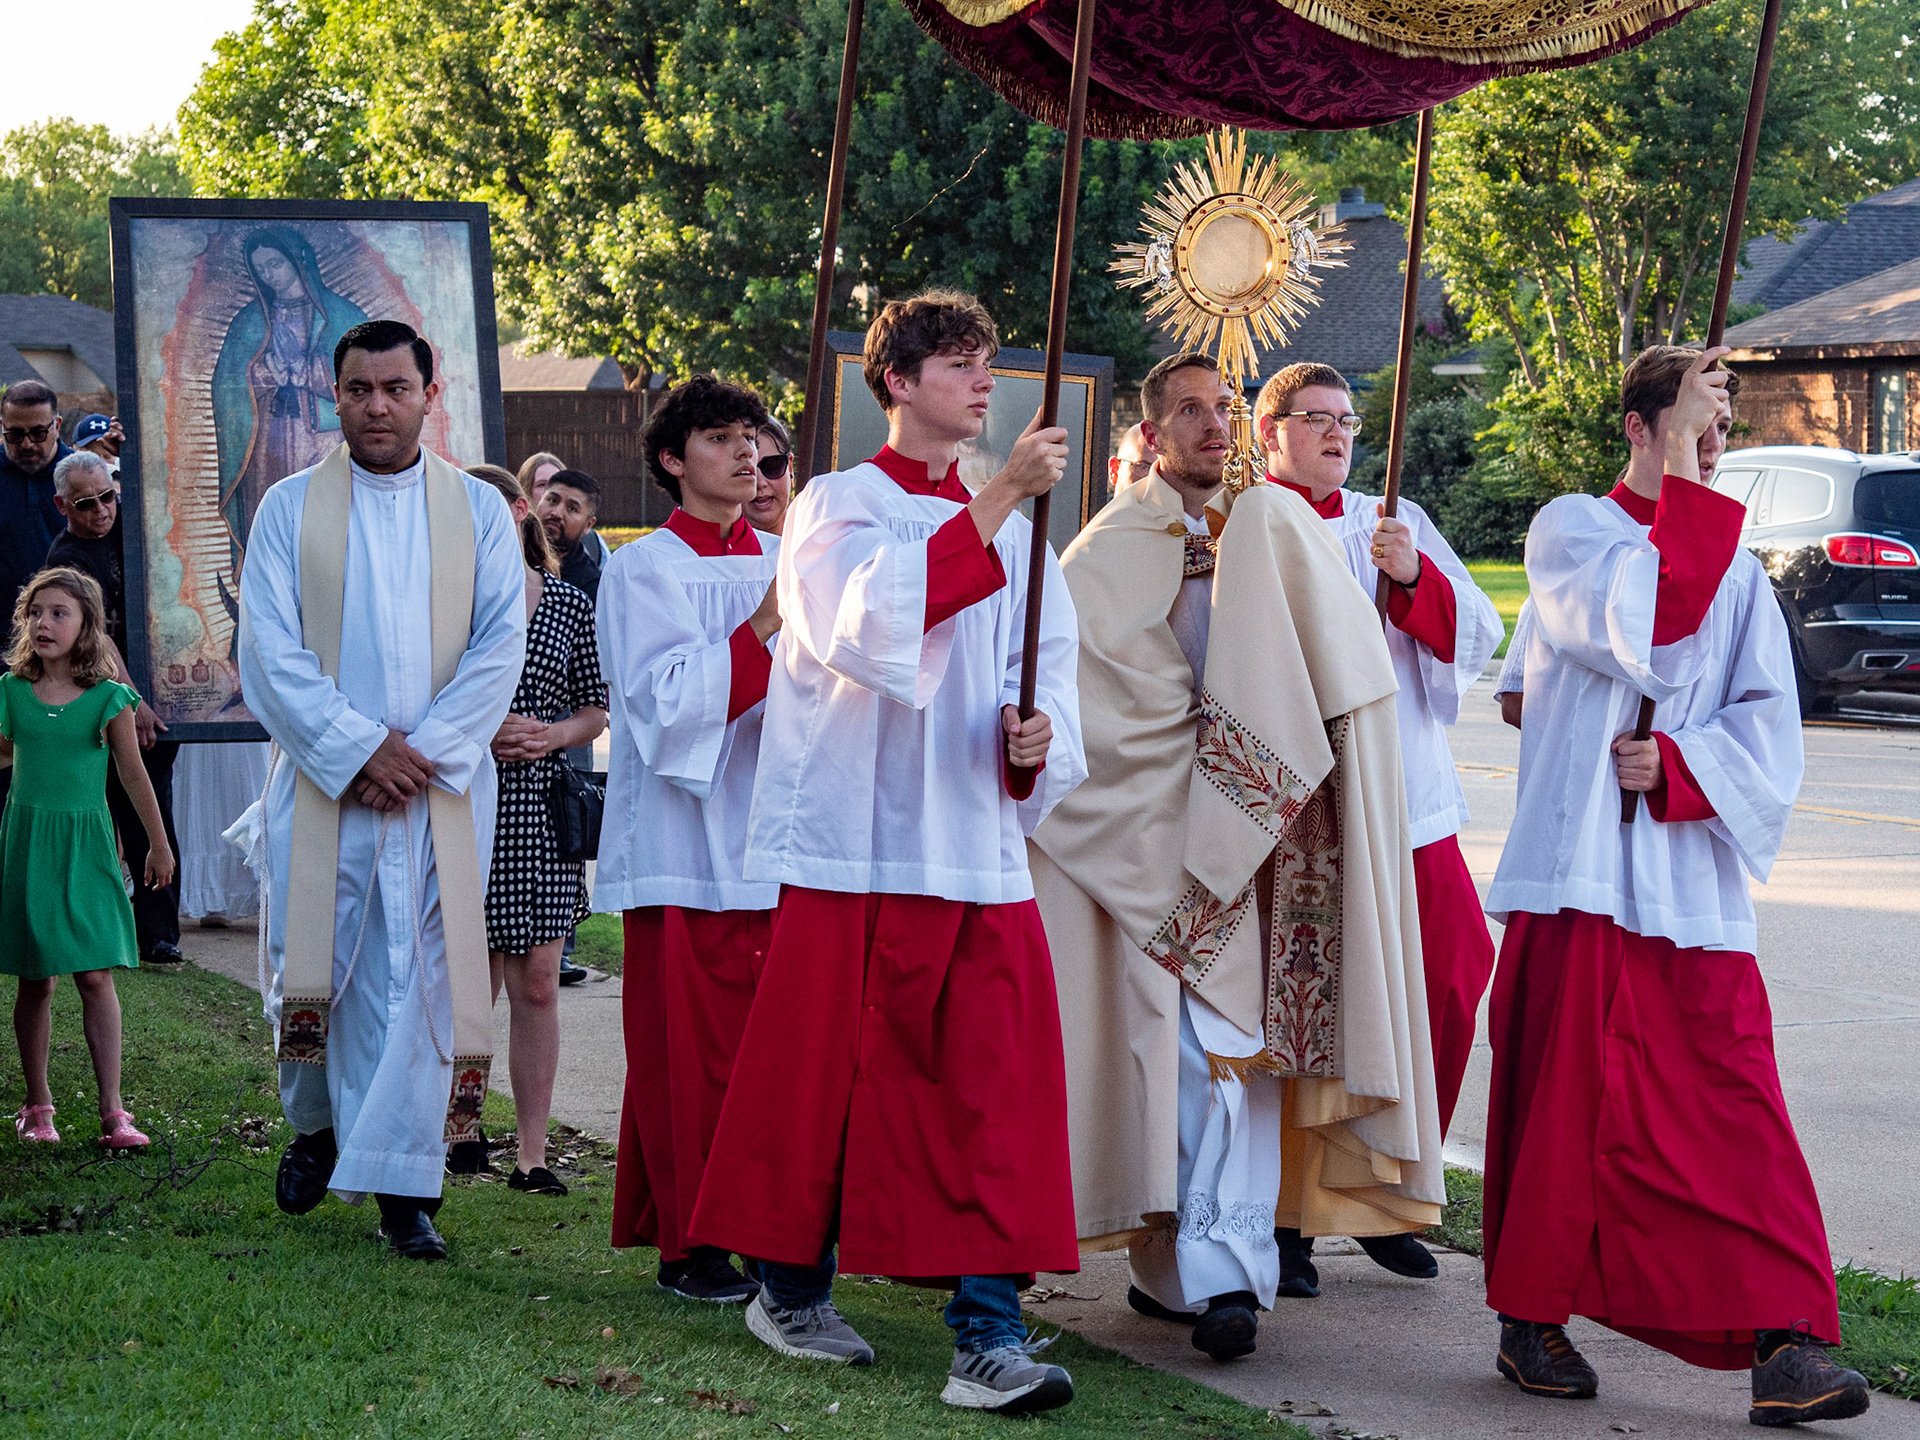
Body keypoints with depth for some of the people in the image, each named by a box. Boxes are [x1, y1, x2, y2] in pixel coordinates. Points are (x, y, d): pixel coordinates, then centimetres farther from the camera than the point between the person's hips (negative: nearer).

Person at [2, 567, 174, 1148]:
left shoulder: (108, 698, -4)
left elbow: (133, 775, 5)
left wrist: (159, 845, 10)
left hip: (85, 844, -2)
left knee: (96, 977, -6)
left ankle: (111, 1111, -4)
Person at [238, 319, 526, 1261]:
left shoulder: (479, 509, 8)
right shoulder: (290, 507, 5)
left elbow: (501, 645, 1)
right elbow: (269, 650, -2)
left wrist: (423, 749, -11)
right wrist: (360, 748, -12)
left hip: (443, 785, 0)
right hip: (322, 782, 0)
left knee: (422, 977, -4)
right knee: (310, 968, 0)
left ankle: (404, 1186, 0)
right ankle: (313, 1125, 28)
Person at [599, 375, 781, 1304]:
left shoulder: (780, 564, 14)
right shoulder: (643, 571, -2)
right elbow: (664, 701, -13)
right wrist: (764, 627, -20)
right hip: (684, 842, -5)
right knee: (686, 1050, -3)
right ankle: (686, 1243, 4)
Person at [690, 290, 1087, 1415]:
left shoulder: (1004, 529, 15)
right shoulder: (841, 505, 0)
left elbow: (1049, 669, 10)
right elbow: (874, 622, -21)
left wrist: (1037, 738, -13)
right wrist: (999, 500, -24)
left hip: (978, 849, 4)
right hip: (857, 846, -4)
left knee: (993, 1088, -4)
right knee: (827, 1074, 4)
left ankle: (988, 1336, -4)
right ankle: (792, 1289, 24)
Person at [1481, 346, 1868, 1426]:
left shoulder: (1735, 562, 15)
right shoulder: (1570, 528, 3)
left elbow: (1770, 728, 7)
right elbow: (1642, 629, -17)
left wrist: (1680, 765, -11)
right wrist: (1681, 480, -13)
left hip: (1694, 880, 3)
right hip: (1578, 870, -3)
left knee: (1733, 1107, -5)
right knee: (1561, 1101, 2)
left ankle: (1783, 1342, -8)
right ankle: (1533, 1318, 17)